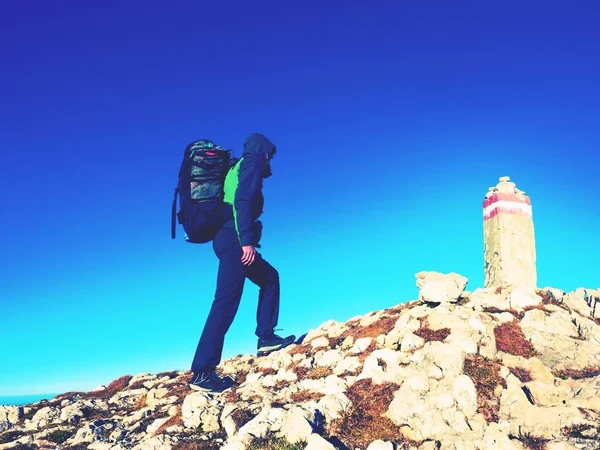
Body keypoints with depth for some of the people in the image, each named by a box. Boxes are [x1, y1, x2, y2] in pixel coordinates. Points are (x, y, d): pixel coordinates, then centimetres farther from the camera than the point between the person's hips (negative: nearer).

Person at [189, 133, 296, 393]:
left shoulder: (238, 168, 29)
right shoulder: (253, 161, 3)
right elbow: (243, 201, -14)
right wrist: (247, 240, -21)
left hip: (228, 238, 10)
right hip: (234, 237, -10)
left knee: (270, 279, 23)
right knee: (226, 301, -15)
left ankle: (266, 338, 16)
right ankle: (201, 372, -19)